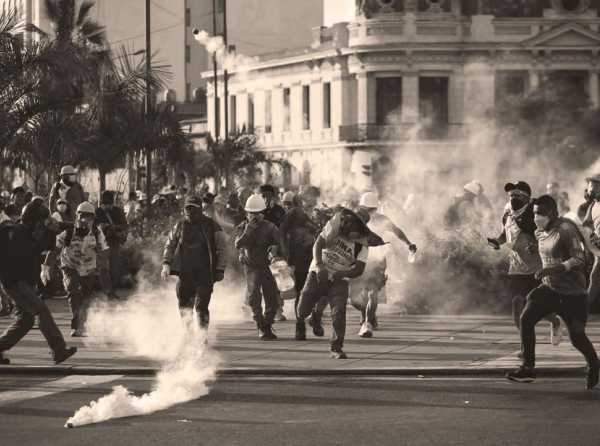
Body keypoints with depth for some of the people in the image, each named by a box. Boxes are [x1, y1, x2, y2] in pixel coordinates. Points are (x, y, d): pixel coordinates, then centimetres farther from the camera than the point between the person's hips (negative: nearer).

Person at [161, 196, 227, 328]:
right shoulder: (180, 226, 7)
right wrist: (166, 264, 4)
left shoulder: (211, 226, -2)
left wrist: (220, 270, -5)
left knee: (201, 307, -11)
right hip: (185, 271, 3)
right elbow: (170, 246, 17)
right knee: (184, 307, 6)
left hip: (205, 272, -3)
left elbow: (221, 248, 2)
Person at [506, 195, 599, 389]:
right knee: (526, 318, -15)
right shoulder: (540, 233, 9)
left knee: (576, 336, -5)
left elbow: (579, 260, -22)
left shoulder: (566, 229, -17)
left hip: (572, 293, -7)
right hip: (549, 288, 7)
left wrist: (553, 269, -29)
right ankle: (528, 368, -14)